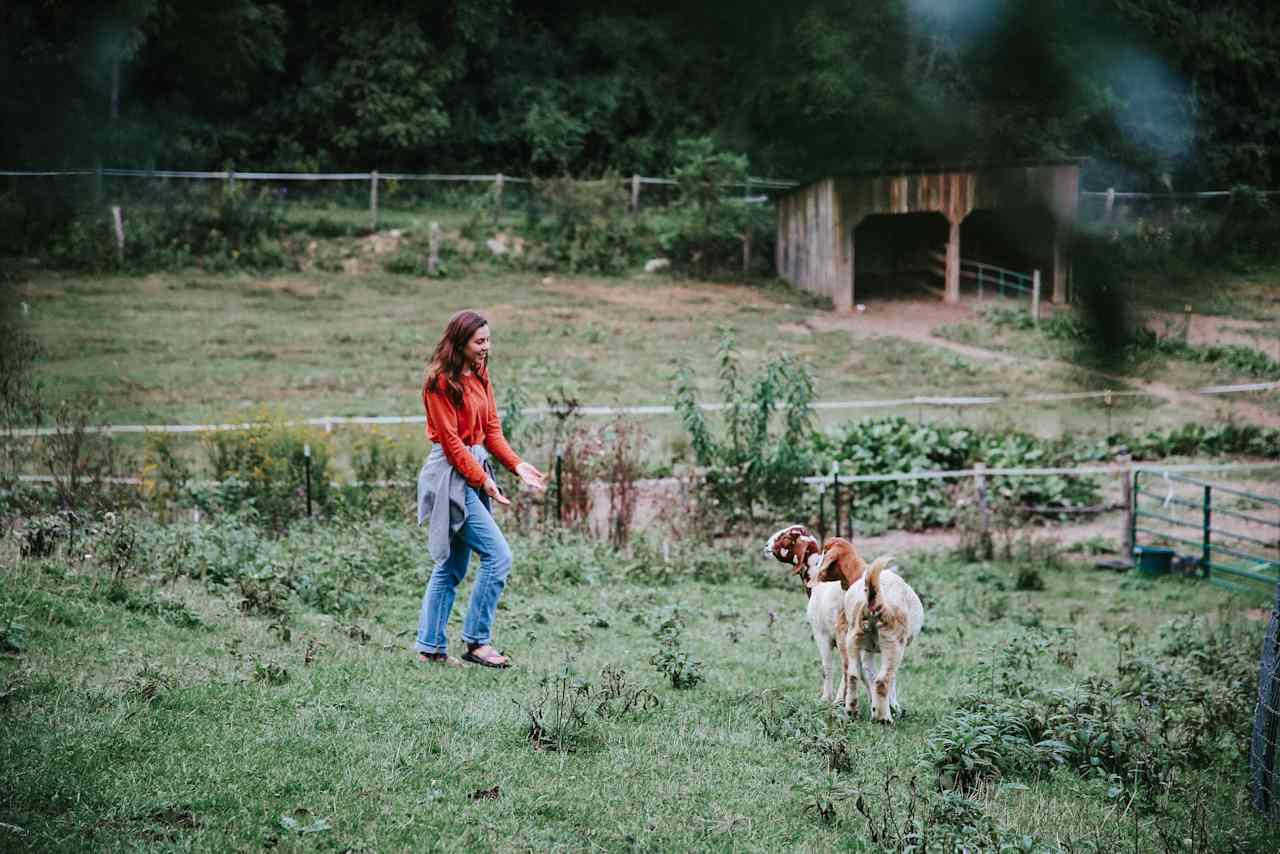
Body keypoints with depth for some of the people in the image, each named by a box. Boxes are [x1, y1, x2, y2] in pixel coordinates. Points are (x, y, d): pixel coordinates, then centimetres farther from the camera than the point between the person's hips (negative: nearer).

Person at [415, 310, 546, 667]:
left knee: (452, 565, 12)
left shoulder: (480, 376, 12)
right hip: (451, 473, -9)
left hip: (475, 468, 9)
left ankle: (430, 646, 18)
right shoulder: (441, 381, -14)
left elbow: (492, 428, 10)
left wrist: (517, 465, -3)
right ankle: (476, 641, -4)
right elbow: (450, 440, -15)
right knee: (498, 555, -12)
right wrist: (482, 479, -17)